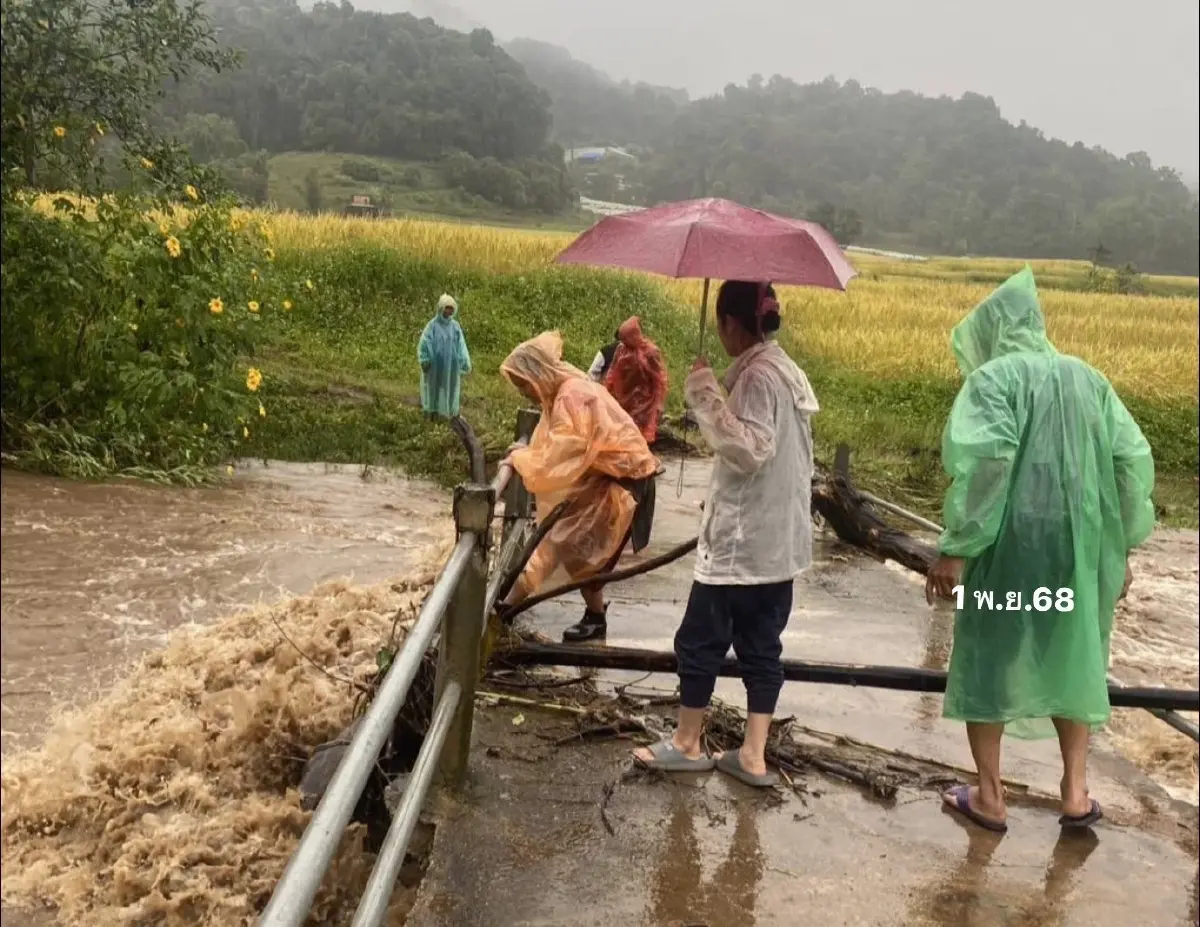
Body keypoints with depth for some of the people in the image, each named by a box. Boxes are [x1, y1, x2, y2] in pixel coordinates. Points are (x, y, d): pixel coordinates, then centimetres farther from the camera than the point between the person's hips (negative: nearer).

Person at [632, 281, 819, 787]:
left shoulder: (756, 374, -17)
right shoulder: (786, 370, 13)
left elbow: (749, 451, -27)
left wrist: (706, 397, -25)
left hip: (742, 539, -9)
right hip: (778, 537, 9)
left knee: (700, 638, 5)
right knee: (761, 645, 11)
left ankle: (686, 743, 19)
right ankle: (753, 755, 16)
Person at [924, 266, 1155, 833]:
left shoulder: (992, 379, -7)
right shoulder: (1088, 378, 10)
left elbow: (986, 459, -21)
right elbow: (1134, 460, 6)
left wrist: (955, 548, -19)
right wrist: (1121, 546, 13)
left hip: (1010, 543, -5)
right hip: (1082, 543, 5)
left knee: (988, 660, 10)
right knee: (1072, 659, 20)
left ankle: (989, 797, 18)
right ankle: (1076, 793, 23)